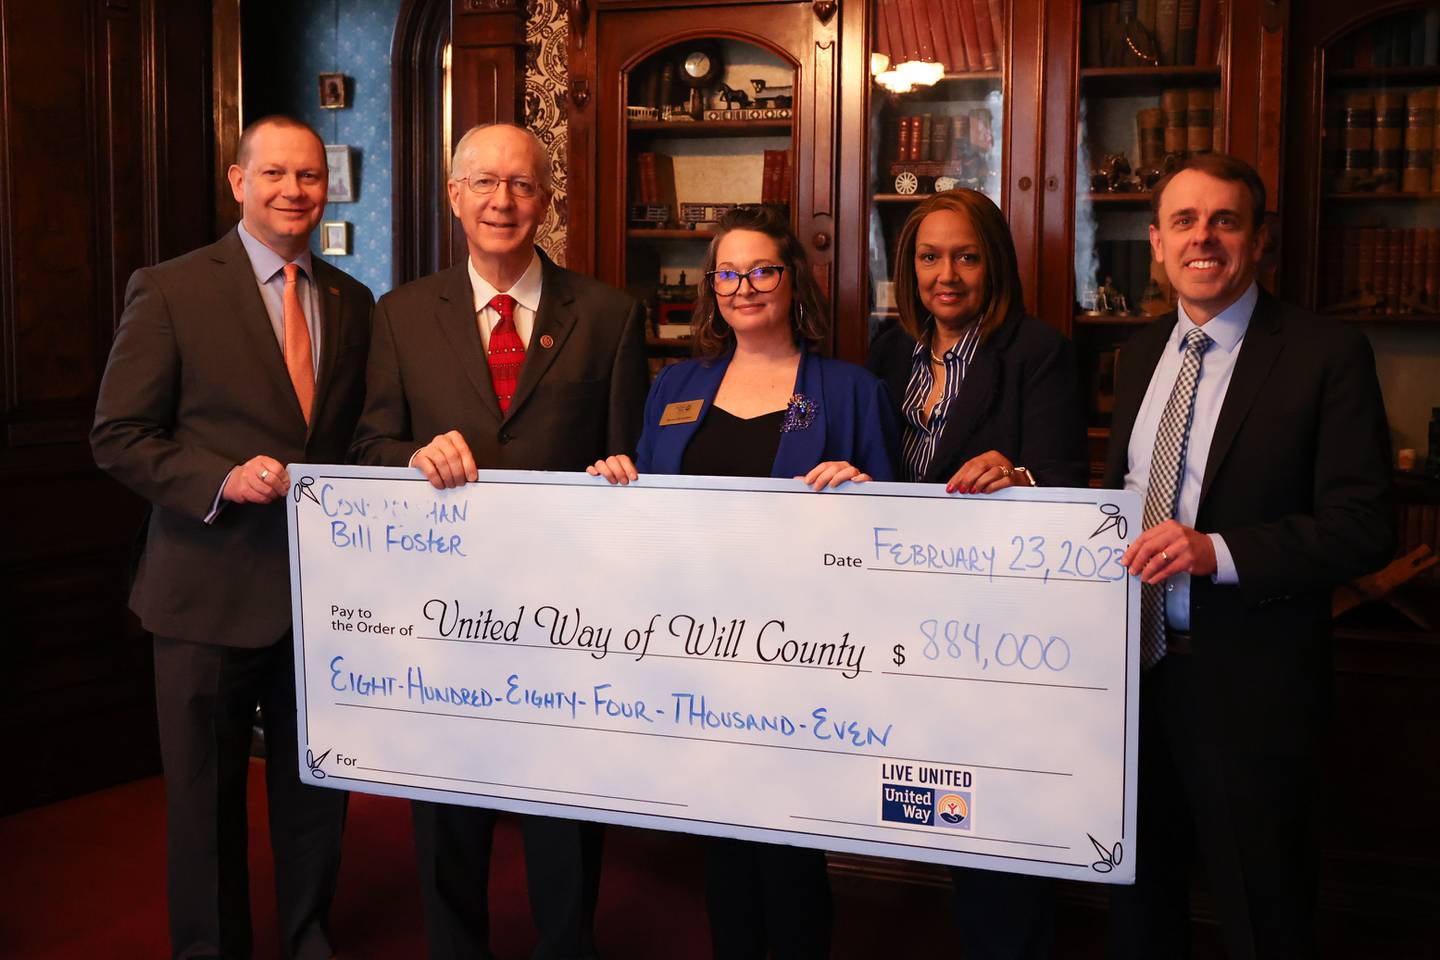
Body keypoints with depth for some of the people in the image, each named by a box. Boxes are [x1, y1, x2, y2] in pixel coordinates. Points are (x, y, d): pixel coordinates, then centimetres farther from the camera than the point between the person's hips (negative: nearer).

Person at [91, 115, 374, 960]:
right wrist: (222, 479, -21)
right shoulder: (171, 290, -5)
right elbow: (118, 438, -7)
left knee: (318, 788, 16)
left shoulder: (353, 303, 8)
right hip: (212, 589, -3)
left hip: (326, 582, 4)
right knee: (206, 794, 11)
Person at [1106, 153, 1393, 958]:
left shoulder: (1327, 354, -10)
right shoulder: (1141, 354, 10)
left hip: (1249, 685, -5)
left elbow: (1364, 527, -15)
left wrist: (1218, 552, -26)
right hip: (1136, 664, 6)